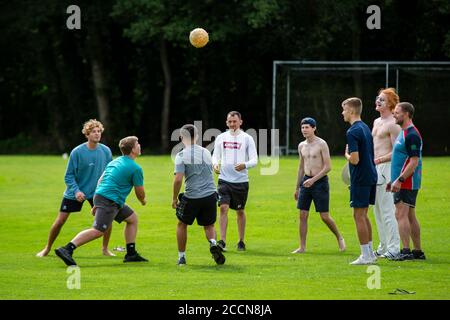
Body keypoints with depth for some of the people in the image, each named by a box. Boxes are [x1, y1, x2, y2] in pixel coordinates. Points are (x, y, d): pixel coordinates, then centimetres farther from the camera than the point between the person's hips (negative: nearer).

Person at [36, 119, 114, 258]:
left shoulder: (106, 151, -9)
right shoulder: (77, 152, -17)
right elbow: (69, 176, -11)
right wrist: (76, 191, -24)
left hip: (96, 192, 2)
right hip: (74, 193, -2)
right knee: (60, 221, -1)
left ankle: (105, 249, 7)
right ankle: (47, 249, 19)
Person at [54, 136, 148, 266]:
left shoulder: (115, 162, 20)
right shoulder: (135, 168, -6)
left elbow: (100, 181, 20)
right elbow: (140, 192, 2)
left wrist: (96, 204, 23)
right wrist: (143, 201, 25)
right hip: (110, 200, -10)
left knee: (132, 218, 20)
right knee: (98, 231, -18)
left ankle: (131, 254, 19)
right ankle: (66, 249, -29)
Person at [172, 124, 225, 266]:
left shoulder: (181, 156, -7)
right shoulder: (206, 152, 9)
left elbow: (178, 179, -14)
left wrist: (174, 198, -3)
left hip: (192, 197, -3)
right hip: (210, 194, 3)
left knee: (182, 224, 18)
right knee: (209, 226, 18)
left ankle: (182, 257, 20)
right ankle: (213, 244, -13)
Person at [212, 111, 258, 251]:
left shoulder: (247, 138, 0)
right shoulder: (221, 137, 7)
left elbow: (254, 159, -3)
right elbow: (215, 155, 12)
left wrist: (245, 165, -24)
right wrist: (215, 164, -11)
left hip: (241, 180, -1)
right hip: (224, 179, 1)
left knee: (240, 211, 8)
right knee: (223, 208, -12)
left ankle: (241, 242, 21)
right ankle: (222, 241, -13)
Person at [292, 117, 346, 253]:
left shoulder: (322, 144, -9)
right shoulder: (302, 146, 11)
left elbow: (328, 167, -13)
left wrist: (313, 180, -20)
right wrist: (297, 188, 20)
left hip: (320, 181, -6)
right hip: (306, 182, 6)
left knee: (325, 216, -3)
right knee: (303, 215, -1)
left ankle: (339, 237, 20)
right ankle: (302, 247, 4)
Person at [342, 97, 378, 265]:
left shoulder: (353, 132, -17)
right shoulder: (365, 128, 13)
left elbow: (355, 160, -23)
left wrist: (346, 154, -4)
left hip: (360, 179, -9)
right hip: (371, 176, 9)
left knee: (359, 215, -3)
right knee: (363, 215, 16)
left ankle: (365, 256, -2)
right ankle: (370, 253, 18)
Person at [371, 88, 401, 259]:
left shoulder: (393, 124, -10)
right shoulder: (377, 122, 18)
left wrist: (378, 160, -22)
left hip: (387, 168, -10)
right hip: (375, 168, 10)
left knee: (388, 210, -11)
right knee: (378, 210, 11)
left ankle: (394, 247, -11)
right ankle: (383, 246, 17)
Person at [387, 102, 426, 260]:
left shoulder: (411, 135, -16)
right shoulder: (404, 133, 17)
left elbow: (414, 162, -21)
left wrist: (399, 180, -24)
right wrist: (393, 180, 22)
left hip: (407, 183, -10)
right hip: (404, 183, 10)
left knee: (401, 214, -13)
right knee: (410, 216, 11)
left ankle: (406, 251, -17)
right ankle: (418, 251, 13)